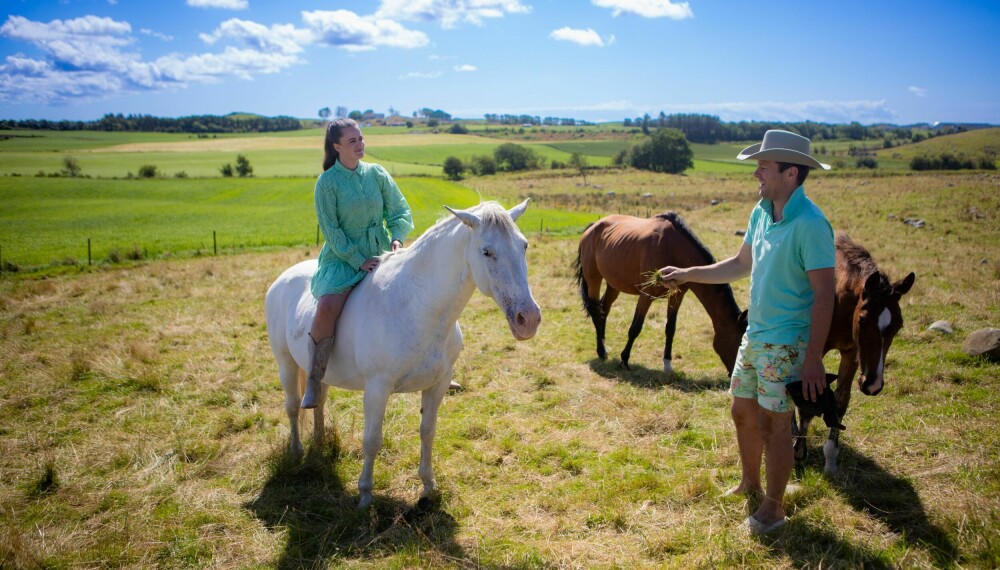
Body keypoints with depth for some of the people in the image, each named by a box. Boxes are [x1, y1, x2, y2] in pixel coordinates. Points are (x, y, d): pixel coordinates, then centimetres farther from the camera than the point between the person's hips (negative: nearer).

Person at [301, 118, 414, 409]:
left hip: (380, 254, 4)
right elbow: (331, 230, -9)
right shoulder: (327, 182, -5)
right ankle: (313, 380, -15)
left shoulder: (377, 173, 6)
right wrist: (358, 261, -16)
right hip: (343, 258, -4)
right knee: (328, 307, -31)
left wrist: (397, 237, -10)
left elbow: (400, 211, 8)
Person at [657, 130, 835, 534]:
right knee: (743, 412, 18)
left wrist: (813, 359, -21)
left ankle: (774, 506, 22)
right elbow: (740, 264, 17)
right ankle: (749, 483, 40)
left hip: (786, 343, -8)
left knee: (774, 423, 4)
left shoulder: (809, 224, -21)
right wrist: (688, 274, 12)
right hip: (754, 335, 8)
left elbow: (824, 294, -21)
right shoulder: (761, 213, 5)